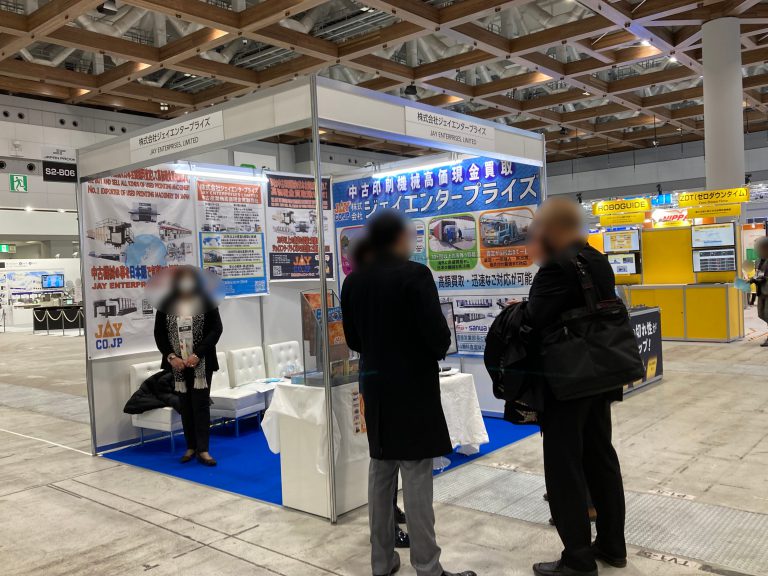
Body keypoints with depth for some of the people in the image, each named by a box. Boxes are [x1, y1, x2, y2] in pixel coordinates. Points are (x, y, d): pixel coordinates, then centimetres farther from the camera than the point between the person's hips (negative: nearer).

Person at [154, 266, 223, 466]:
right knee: (185, 405, 9)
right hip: (177, 364, 2)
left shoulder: (206, 301, -3)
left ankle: (203, 450, 3)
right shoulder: (165, 304, 2)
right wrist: (170, 356, -9)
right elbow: (159, 333, 5)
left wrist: (198, 354, -15)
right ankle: (191, 446, 21)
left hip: (201, 363, -2)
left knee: (201, 403, -3)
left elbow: (216, 329, -5)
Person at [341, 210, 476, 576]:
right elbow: (437, 333, -18)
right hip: (413, 385, -6)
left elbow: (352, 338, 9)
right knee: (416, 474, -1)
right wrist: (439, 348, 3)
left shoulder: (352, 282, 3)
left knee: (380, 471, 15)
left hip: (375, 385, 6)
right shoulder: (414, 274, -15)